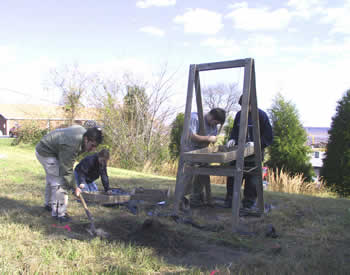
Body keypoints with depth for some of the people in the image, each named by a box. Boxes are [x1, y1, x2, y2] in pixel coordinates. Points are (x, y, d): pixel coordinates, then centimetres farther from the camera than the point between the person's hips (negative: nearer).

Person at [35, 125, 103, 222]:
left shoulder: (83, 131, -11)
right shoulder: (71, 145, -38)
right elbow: (66, 170, -31)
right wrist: (74, 188, -22)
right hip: (45, 153, -10)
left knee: (51, 178, 24)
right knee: (60, 181, -15)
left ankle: (49, 204, 44)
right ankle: (58, 213, -6)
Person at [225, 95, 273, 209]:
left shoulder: (261, 115, -6)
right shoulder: (239, 114, 7)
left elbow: (268, 137, -6)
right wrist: (232, 139, -1)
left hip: (254, 156, -4)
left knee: (252, 180, 5)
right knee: (233, 178, 6)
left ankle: (248, 204, 20)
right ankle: (229, 202, 20)